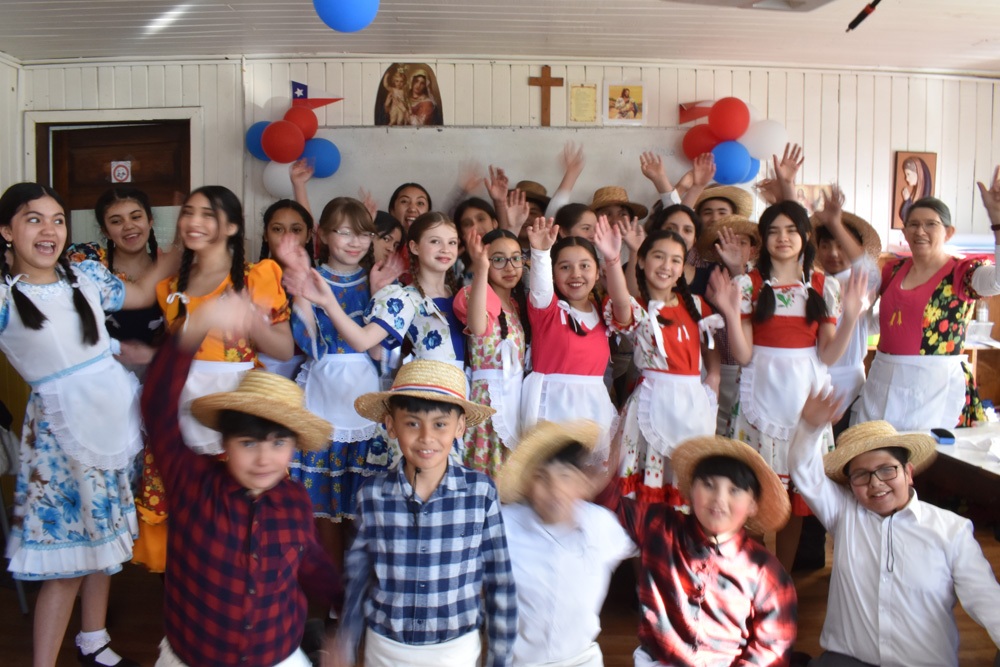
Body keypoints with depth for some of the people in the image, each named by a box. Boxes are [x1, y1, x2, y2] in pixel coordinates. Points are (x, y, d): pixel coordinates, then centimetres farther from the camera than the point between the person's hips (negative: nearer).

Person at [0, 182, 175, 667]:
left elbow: (141, 293, 20)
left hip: (116, 413, 5)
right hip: (61, 429, -5)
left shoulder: (86, 275, 4)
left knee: (101, 536, 16)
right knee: (67, 551, -1)